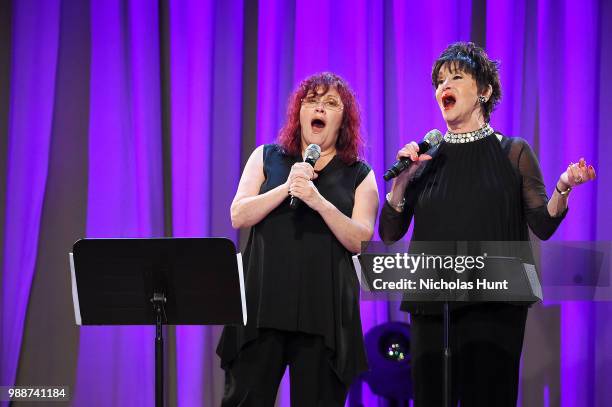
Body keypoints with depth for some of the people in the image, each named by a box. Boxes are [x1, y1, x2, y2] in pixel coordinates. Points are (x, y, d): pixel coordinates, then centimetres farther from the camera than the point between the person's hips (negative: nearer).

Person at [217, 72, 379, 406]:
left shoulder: (359, 175, 9)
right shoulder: (266, 158, 12)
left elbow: (361, 241, -2)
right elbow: (239, 216, 2)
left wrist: (320, 202, -17)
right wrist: (286, 187, -12)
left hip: (325, 308, 0)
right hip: (263, 303, 1)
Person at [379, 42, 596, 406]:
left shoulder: (513, 153, 5)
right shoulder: (426, 160, 9)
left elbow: (543, 225, 1)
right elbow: (389, 233, 6)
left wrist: (563, 189, -18)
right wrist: (402, 180, -8)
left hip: (494, 307, -2)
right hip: (432, 306, 2)